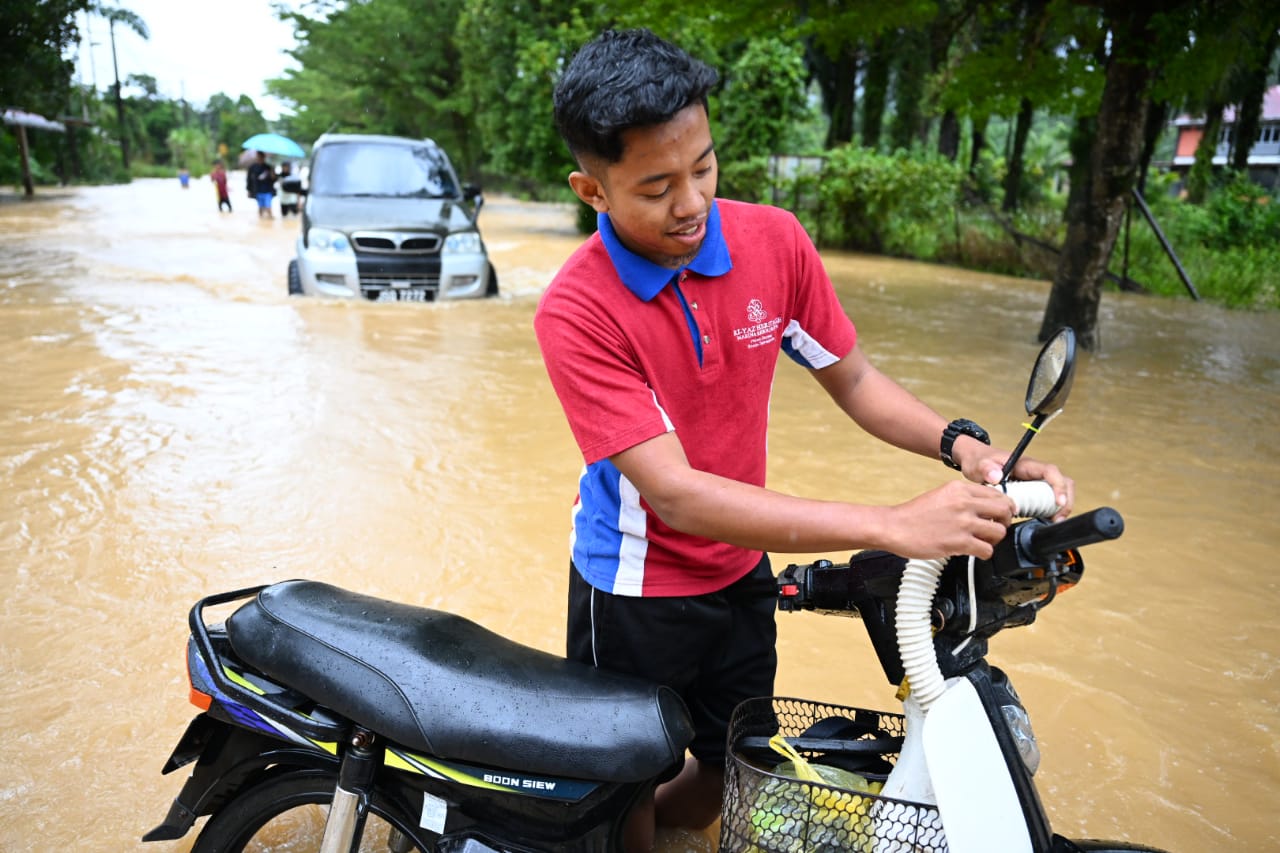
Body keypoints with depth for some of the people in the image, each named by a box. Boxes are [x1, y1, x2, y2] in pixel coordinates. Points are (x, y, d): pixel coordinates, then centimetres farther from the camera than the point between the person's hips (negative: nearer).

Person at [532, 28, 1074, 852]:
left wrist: (962, 445, -20)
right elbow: (676, 494, -30)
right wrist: (893, 526, -35)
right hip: (635, 592, -4)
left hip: (741, 573, 5)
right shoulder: (575, 311, -25)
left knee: (728, 773, 23)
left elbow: (852, 378, 0)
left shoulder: (774, 241, -11)